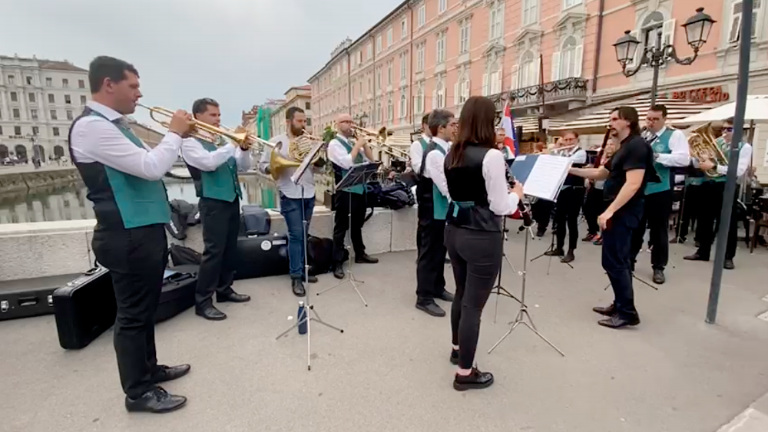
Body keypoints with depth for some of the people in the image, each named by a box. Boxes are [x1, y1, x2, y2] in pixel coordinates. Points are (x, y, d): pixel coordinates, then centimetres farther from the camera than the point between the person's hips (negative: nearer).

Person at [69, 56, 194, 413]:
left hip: (145, 229, 10)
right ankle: (138, 392, 18)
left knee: (146, 308, 19)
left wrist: (178, 136, 5)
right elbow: (151, 167, -24)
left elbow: (146, 164, 17)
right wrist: (174, 134, -10)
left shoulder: (117, 125, 14)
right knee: (133, 313, 2)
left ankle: (149, 368, 36)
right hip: (128, 236, -10)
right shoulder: (91, 126, -17)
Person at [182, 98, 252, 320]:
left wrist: (244, 148, -4)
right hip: (213, 202, -7)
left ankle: (224, 289, 25)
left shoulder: (222, 141, 17)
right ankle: (203, 301, 0)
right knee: (214, 251, -8)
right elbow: (208, 162, -23)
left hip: (232, 199, 8)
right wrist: (233, 144, -18)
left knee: (230, 249, 12)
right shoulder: (190, 142, -4)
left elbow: (243, 167, 14)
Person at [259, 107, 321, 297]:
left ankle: (301, 269, 24)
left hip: (309, 194, 5)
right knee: (296, 235, -6)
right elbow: (263, 166, -2)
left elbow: (316, 168, 14)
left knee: (303, 235, 12)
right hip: (290, 196, -5)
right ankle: (296, 277, 2)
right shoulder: (276, 142, 0)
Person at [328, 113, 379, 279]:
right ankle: (337, 263, 3)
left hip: (360, 188, 8)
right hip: (344, 190, -7)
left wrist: (364, 144, 0)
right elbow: (346, 163, -22)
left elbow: (370, 160, 12)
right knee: (341, 227, -2)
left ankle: (360, 254, 33)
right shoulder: (335, 143, -7)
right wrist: (357, 145, -13)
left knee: (357, 224, 19)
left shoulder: (354, 142, 15)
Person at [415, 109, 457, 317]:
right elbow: (446, 187, -25)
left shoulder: (443, 150, 9)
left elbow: (450, 178, 15)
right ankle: (424, 298, 12)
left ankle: (437, 288, 35)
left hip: (442, 209, 10)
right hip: (433, 210, -10)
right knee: (430, 252, 0)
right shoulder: (434, 153, -22)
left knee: (440, 249, 19)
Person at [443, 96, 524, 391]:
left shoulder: (452, 154, 5)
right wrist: (516, 193, 5)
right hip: (482, 237, -8)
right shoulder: (491, 156, -18)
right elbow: (500, 207, -15)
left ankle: (457, 348, 44)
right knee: (474, 304, 4)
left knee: (461, 295, 24)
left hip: (454, 231, 8)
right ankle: (465, 373, 18)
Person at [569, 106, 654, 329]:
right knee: (619, 261, 15)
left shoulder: (637, 145, -15)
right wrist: (571, 169, 14)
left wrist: (609, 211, -28)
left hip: (622, 212, -10)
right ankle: (620, 305, 25)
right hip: (619, 211, 10)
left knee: (613, 262, -7)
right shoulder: (624, 147, 17)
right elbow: (601, 173, 23)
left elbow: (633, 184, -25)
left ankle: (627, 312, 2)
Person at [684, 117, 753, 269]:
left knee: (728, 223, 3)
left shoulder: (745, 147, -4)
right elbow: (698, 164, 10)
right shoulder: (716, 142, 8)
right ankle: (703, 251, 24)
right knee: (705, 219, 11)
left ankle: (728, 257, 15)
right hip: (709, 185, 4)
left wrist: (713, 166, -23)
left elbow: (739, 171, -17)